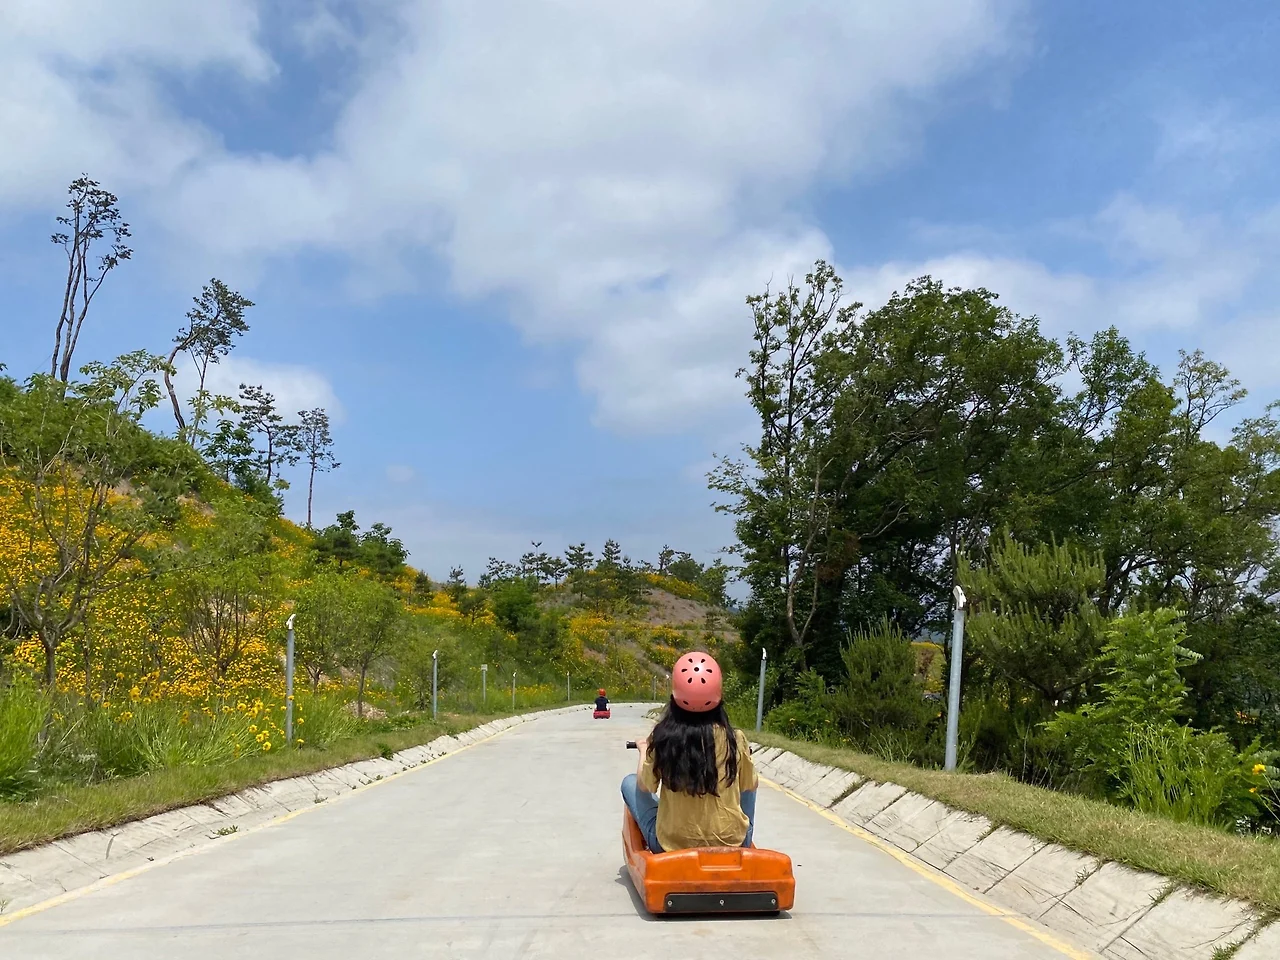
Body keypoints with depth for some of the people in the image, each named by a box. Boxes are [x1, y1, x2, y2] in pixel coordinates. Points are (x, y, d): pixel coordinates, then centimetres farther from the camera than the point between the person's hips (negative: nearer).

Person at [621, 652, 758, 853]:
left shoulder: (662, 737, -13)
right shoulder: (734, 739, -11)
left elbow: (644, 786, 0)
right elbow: (750, 785, 4)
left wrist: (644, 751, 18)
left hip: (673, 843, -1)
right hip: (731, 841, 1)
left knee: (629, 783, 20)